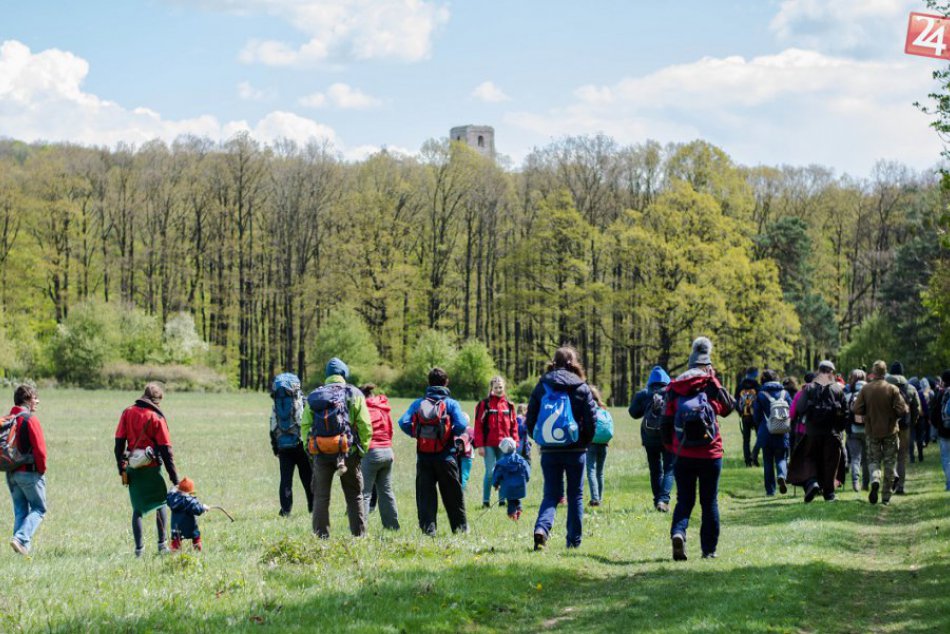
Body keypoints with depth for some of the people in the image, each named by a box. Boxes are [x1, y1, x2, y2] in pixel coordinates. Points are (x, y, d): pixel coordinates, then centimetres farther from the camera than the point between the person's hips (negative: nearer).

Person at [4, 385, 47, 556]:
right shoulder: (30, 419, -12)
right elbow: (40, 448, -17)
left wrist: (7, 466, 16)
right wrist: (42, 469, -4)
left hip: (11, 473, 7)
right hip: (29, 472, -7)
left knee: (20, 510, 13)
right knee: (38, 509, 2)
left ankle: (24, 547, 7)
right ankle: (21, 538, -16)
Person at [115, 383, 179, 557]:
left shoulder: (127, 413, 3)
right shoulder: (156, 418, -9)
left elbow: (119, 443, 2)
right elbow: (166, 449, -9)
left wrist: (121, 469, 8)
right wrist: (174, 477, -7)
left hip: (133, 469, 3)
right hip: (152, 468, -3)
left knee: (138, 508, 9)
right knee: (161, 503, 15)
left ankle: (139, 548, 4)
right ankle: (162, 544, 11)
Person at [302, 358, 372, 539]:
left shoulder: (314, 397, 7)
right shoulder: (354, 394, 0)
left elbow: (305, 427, 2)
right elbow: (365, 427, -5)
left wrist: (310, 449, 7)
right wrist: (363, 449, 4)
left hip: (321, 454, 1)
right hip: (348, 453, -1)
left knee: (321, 497, 9)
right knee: (354, 496, 10)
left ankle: (321, 536, 6)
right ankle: (359, 535, 9)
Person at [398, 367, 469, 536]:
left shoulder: (418, 403, 4)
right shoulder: (451, 403, -2)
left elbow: (403, 422, -9)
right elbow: (461, 425, -16)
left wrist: (416, 434, 4)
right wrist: (452, 434, 3)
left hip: (423, 456, 1)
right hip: (445, 456, -1)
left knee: (425, 493, 5)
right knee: (452, 494, 12)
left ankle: (428, 527, -4)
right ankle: (460, 526, 19)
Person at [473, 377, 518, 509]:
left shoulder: (509, 405, 9)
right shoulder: (484, 404, -2)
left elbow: (514, 425, 11)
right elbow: (478, 425, -4)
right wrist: (479, 445, -8)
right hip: (489, 445, -3)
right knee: (490, 472, -6)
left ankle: (502, 500, 11)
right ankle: (485, 500, 2)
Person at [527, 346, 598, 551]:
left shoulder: (542, 386, 2)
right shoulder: (581, 388, -3)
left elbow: (530, 419, 1)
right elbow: (591, 419, -5)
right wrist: (584, 442, 9)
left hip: (548, 450, 1)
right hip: (575, 450, -1)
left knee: (551, 494, 6)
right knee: (575, 495, 11)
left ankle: (542, 528, -21)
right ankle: (574, 540, 13)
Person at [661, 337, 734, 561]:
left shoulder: (674, 389, 2)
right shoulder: (711, 385, -5)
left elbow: (666, 423, 4)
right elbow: (728, 407, 11)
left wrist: (671, 447, 17)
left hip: (683, 456, 1)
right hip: (710, 455, -1)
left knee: (684, 500, 9)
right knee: (710, 502, 10)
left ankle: (678, 533, -19)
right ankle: (709, 549, 12)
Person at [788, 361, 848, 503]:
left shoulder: (809, 388, -3)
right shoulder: (838, 389, 0)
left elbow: (800, 409, -7)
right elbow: (845, 411, 1)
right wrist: (840, 427, 13)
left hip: (812, 432, 0)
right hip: (833, 433, 0)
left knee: (808, 459, 11)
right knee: (830, 461, 7)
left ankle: (811, 481, -14)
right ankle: (829, 493, 8)